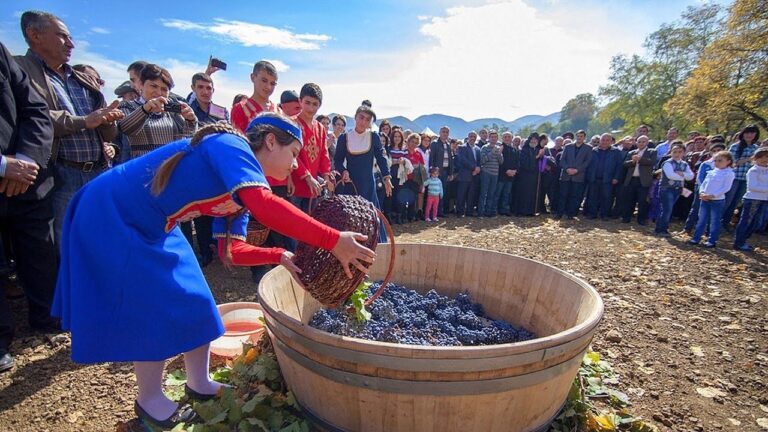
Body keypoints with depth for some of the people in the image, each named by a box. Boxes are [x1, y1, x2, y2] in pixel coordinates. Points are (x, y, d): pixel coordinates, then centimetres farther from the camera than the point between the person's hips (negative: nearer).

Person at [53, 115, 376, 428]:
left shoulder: (241, 187, 3)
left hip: (151, 227, 9)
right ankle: (149, 400, 17)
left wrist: (281, 256, -12)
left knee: (195, 300, 7)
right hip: (112, 216, -9)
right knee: (156, 309, -5)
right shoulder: (230, 144, -25)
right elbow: (265, 207, -44)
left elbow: (231, 250, 1)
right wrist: (333, 240, -43)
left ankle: (199, 383, 23)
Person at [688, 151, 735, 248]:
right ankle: (696, 238, 15)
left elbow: (726, 188, -14)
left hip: (718, 200, -6)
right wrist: (701, 192, -6)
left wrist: (712, 195, -21)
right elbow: (704, 183, 12)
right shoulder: (712, 172, 11)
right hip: (705, 199, 6)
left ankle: (712, 240, 10)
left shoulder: (729, 173, -8)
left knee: (714, 221, 3)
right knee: (701, 220, 10)